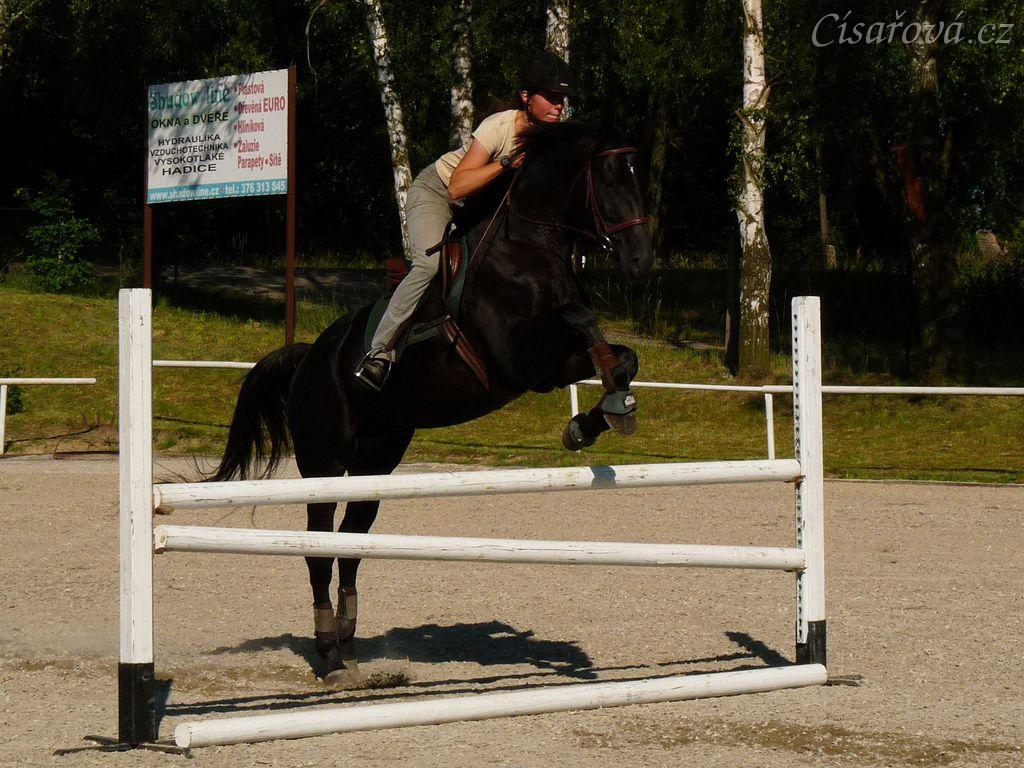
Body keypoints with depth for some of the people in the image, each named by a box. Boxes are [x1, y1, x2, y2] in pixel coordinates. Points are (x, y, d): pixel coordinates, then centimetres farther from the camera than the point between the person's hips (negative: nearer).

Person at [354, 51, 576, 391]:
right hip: (435, 189, -7)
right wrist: (508, 162, -43)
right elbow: (457, 187, -39)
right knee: (431, 263, -30)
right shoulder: (500, 127, -31)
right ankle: (381, 351, -25)